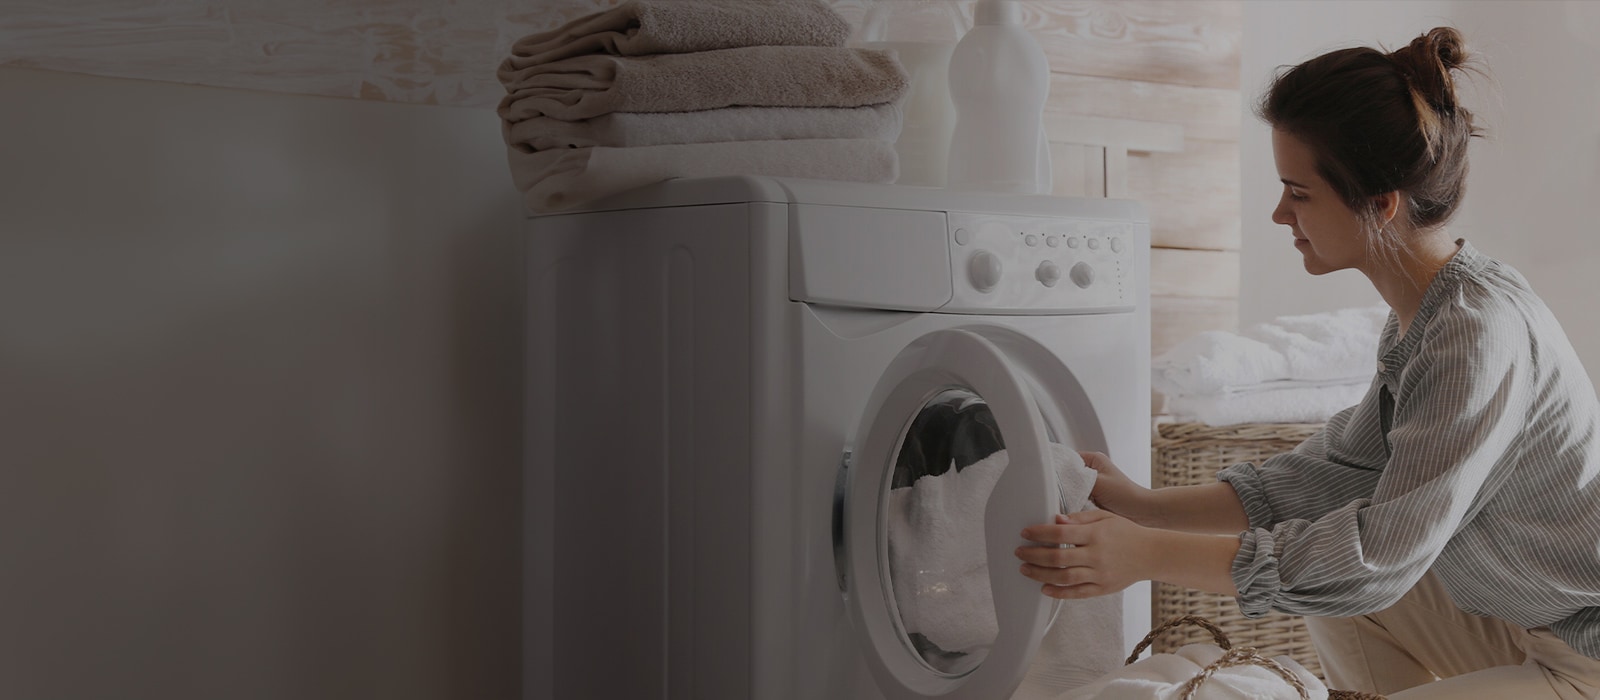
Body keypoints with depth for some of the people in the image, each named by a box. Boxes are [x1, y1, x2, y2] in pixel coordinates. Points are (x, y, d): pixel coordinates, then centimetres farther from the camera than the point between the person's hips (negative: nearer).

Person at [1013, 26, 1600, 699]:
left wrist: (1148, 554, -28)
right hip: (1512, 617, 9)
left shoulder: (1482, 330, -28)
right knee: (1312, 554, 11)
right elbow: (1329, 473, 8)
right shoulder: (1418, 318, 2)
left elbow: (1379, 556, -29)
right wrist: (1144, 505, 0)